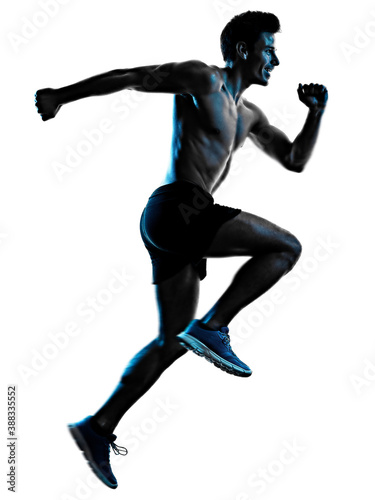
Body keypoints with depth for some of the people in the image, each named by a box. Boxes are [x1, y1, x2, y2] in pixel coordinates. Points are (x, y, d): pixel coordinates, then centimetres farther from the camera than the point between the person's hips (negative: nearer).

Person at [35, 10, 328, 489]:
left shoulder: (249, 115, 26)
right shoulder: (202, 78, 1)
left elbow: (296, 160, 29)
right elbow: (129, 76, -2)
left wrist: (316, 113, 16)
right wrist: (61, 96, -6)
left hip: (179, 230, 9)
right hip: (175, 210, -9)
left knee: (172, 342, 12)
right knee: (286, 246, -9)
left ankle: (98, 427, 17)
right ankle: (212, 327, -10)